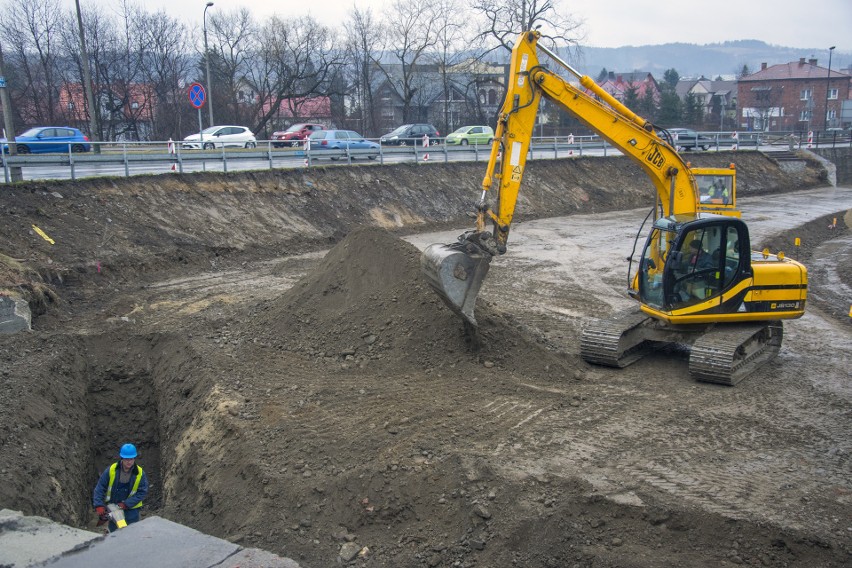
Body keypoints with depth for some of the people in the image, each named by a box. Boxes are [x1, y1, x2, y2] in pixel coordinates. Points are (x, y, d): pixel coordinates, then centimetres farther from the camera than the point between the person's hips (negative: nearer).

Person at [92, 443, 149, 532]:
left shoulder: (140, 474, -12)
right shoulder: (111, 470, -13)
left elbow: (142, 493, -11)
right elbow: (99, 489, -8)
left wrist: (126, 504, -19)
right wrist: (99, 507, -16)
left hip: (131, 509, -1)